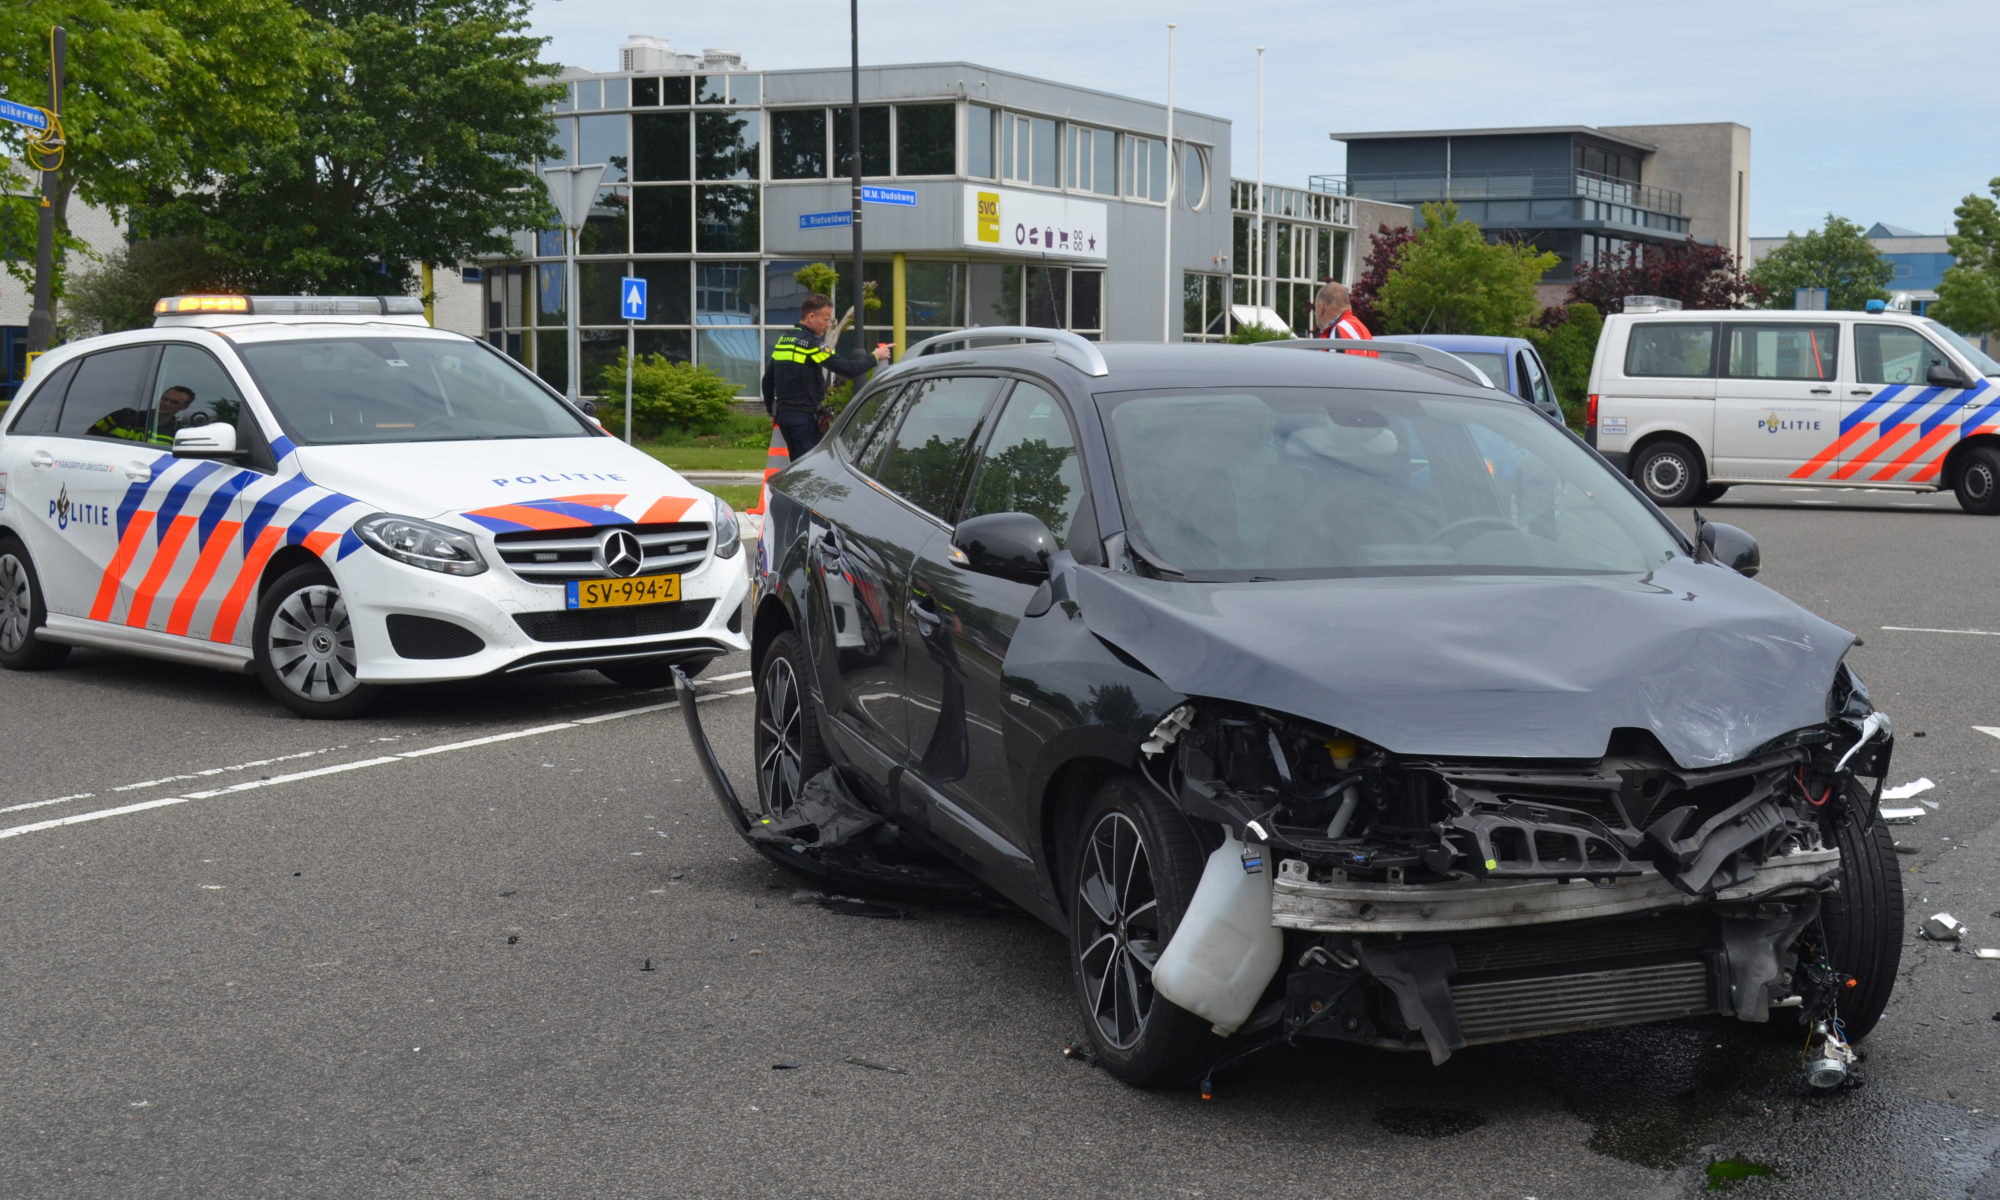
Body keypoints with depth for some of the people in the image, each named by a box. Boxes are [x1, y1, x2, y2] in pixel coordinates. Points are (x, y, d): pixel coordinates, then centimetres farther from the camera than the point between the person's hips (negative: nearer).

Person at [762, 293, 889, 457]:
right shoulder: (811, 343, -14)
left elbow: (768, 380, 20)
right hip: (804, 417, -9)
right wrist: (874, 357, -2)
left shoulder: (783, 340, 12)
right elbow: (848, 369, -17)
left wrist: (772, 410, 31)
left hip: (783, 413, 9)